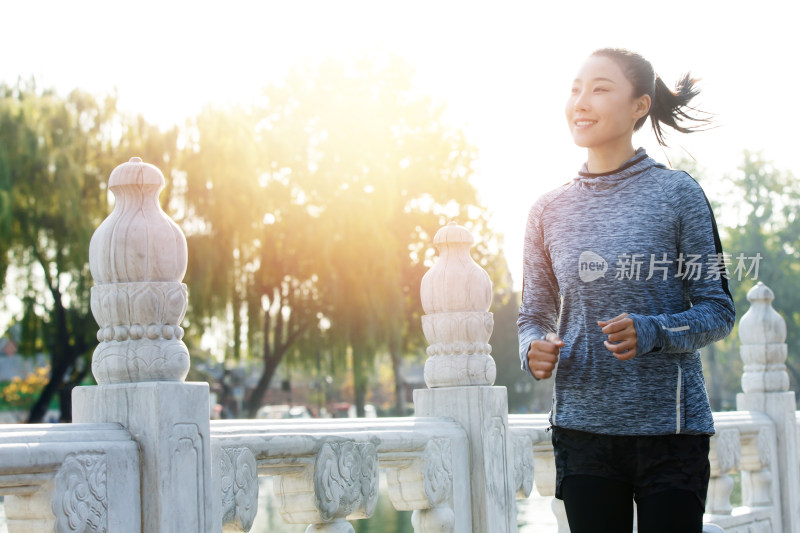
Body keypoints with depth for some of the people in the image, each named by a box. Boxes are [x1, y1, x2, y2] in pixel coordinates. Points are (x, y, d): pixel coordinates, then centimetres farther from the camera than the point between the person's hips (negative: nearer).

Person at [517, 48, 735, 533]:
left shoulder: (677, 194, -2)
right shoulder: (550, 211, 8)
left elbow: (719, 311, -2)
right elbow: (534, 315, 15)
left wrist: (650, 333, -19)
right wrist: (535, 349, -8)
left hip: (669, 426, -3)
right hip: (582, 427, 3)